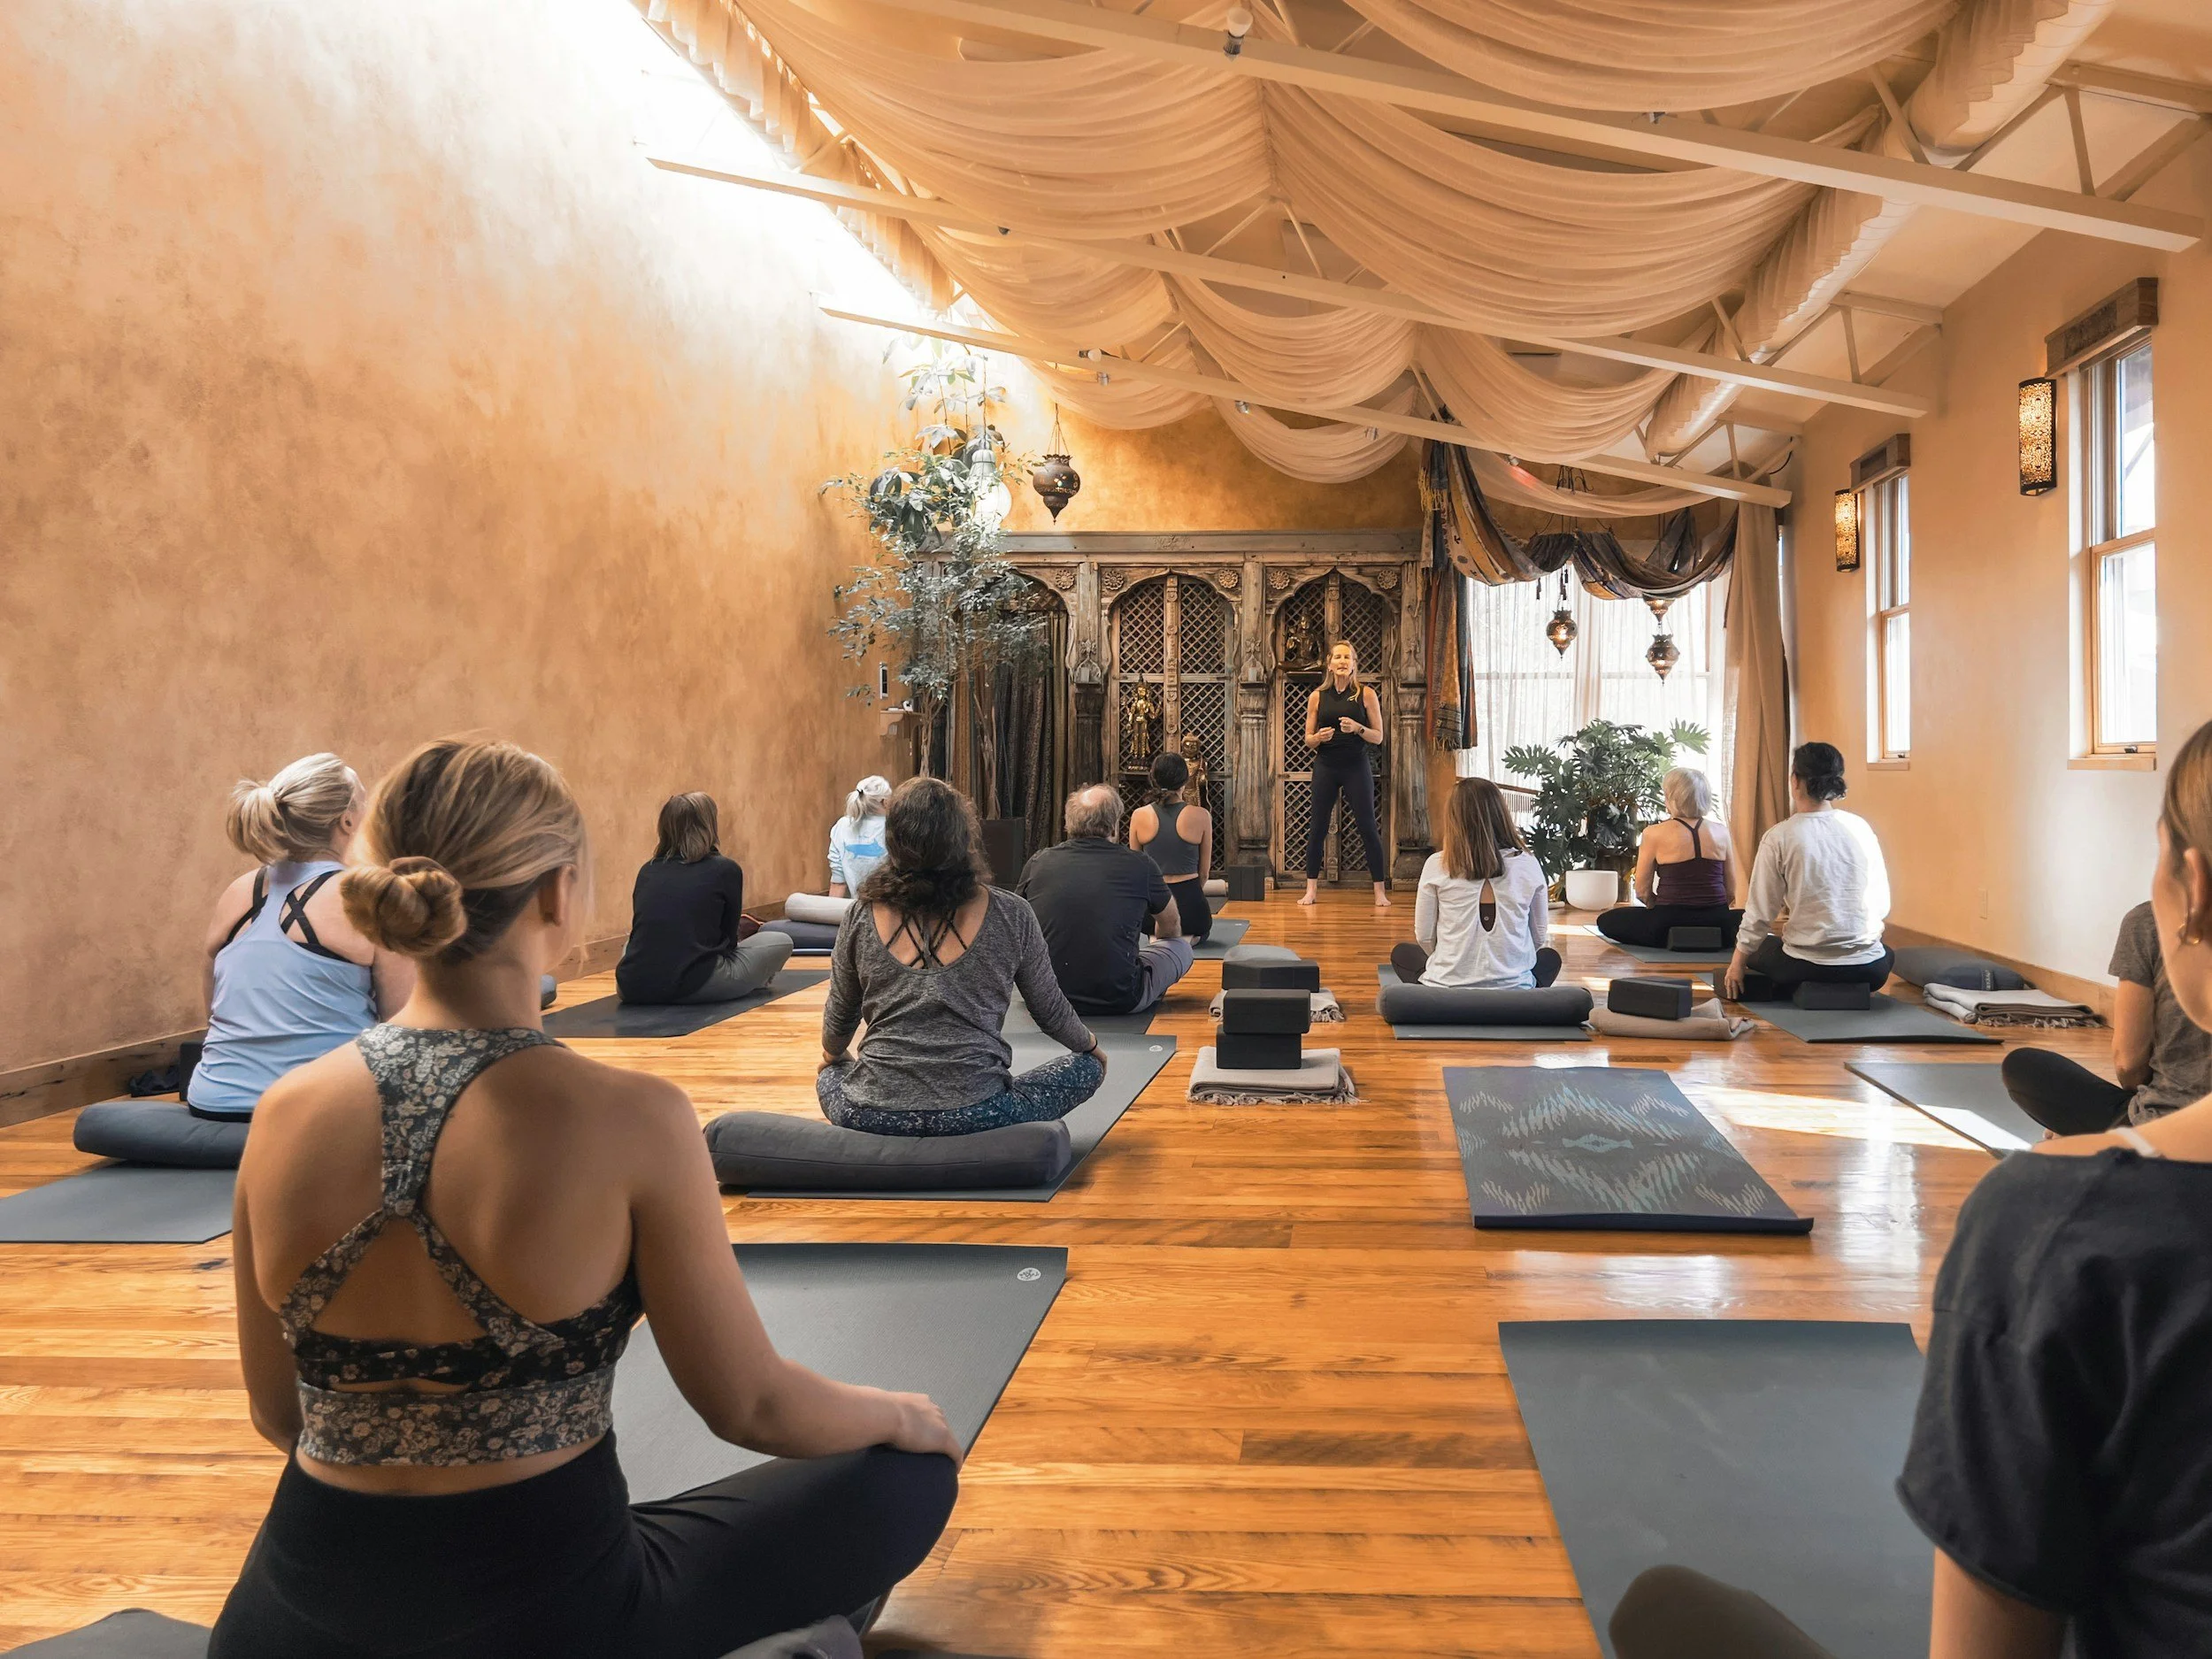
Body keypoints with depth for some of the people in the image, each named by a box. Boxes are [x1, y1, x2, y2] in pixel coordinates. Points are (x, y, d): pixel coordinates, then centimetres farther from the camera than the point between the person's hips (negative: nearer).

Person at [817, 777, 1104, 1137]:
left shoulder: (862, 918, -2)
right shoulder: (1010, 916, -7)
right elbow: (1051, 1013, 7)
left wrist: (831, 1058, 37)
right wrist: (1091, 1047, 29)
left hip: (871, 1118, 3)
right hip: (973, 1116, -3)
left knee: (830, 1076, 37)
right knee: (1087, 1067, 20)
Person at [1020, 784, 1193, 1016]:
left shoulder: (1038, 863, 0)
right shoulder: (1140, 866, -5)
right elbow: (1172, 927, 18)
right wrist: (1154, 942, 42)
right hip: (1120, 1000, -2)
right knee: (1181, 947, 22)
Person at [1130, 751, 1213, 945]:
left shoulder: (1139, 816, -3)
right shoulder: (1201, 816, -7)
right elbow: (1204, 872, 4)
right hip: (1190, 904, -2)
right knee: (1201, 932, 35)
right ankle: (1186, 937, 2)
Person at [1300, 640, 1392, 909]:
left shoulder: (1366, 694, 1)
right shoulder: (1317, 697, 5)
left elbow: (1378, 737, 2)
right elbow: (1308, 740, 9)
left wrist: (1357, 728, -16)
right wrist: (1319, 737, -13)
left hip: (1357, 767, -1)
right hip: (1326, 767, 2)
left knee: (1368, 827, -2)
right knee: (1318, 828, 3)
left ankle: (1380, 891, 4)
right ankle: (1311, 890, 10)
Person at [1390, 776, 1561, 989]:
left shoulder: (1437, 866, -9)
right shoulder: (1528, 865, -5)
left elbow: (1425, 936, 0)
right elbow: (1539, 937, 5)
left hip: (1446, 988, -1)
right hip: (1514, 990, 1)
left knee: (1401, 953, 30)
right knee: (1549, 957, 34)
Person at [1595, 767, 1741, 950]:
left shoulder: (1655, 833, -6)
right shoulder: (1721, 831, 4)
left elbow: (1642, 890, 0)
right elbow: (1731, 891, 9)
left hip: (1670, 925, -3)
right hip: (1715, 925, 3)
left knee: (1607, 921, 19)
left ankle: (1670, 939, 9)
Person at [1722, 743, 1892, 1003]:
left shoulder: (1779, 837, -10)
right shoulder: (1861, 827, -1)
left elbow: (1761, 912, -5)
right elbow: (1882, 903, 6)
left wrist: (1737, 962, 9)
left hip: (1808, 965, -2)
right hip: (1868, 969, 2)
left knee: (1753, 950, 28)